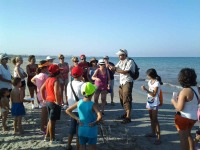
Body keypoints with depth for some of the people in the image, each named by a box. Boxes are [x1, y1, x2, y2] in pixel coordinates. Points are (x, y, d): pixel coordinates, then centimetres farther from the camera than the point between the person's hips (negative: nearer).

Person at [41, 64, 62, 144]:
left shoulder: (48, 79, 8)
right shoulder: (56, 81, -19)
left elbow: (42, 89, 16)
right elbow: (56, 92, -32)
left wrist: (44, 98, 19)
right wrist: (58, 102, -21)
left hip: (48, 101, 9)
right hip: (54, 103, -9)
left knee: (50, 120, 21)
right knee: (52, 121, 1)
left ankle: (47, 136, 31)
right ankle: (52, 139, 12)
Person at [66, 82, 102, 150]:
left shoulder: (79, 103, -6)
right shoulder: (93, 105, -19)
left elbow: (68, 111, 4)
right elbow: (100, 116, -34)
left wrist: (76, 118, 2)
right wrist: (95, 122, -16)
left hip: (81, 130, 4)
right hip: (91, 131, -4)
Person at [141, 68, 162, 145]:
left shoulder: (157, 83, -18)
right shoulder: (150, 81, 6)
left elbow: (154, 94, -24)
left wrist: (146, 89, -31)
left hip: (154, 104, -8)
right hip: (149, 102, 8)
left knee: (155, 119, -8)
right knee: (151, 118, 16)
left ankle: (158, 137, -4)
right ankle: (153, 133, 30)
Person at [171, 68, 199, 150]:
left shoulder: (184, 91, -25)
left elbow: (179, 108, -24)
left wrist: (173, 101, -5)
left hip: (184, 117, -8)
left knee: (183, 138, 5)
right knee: (188, 134, 28)